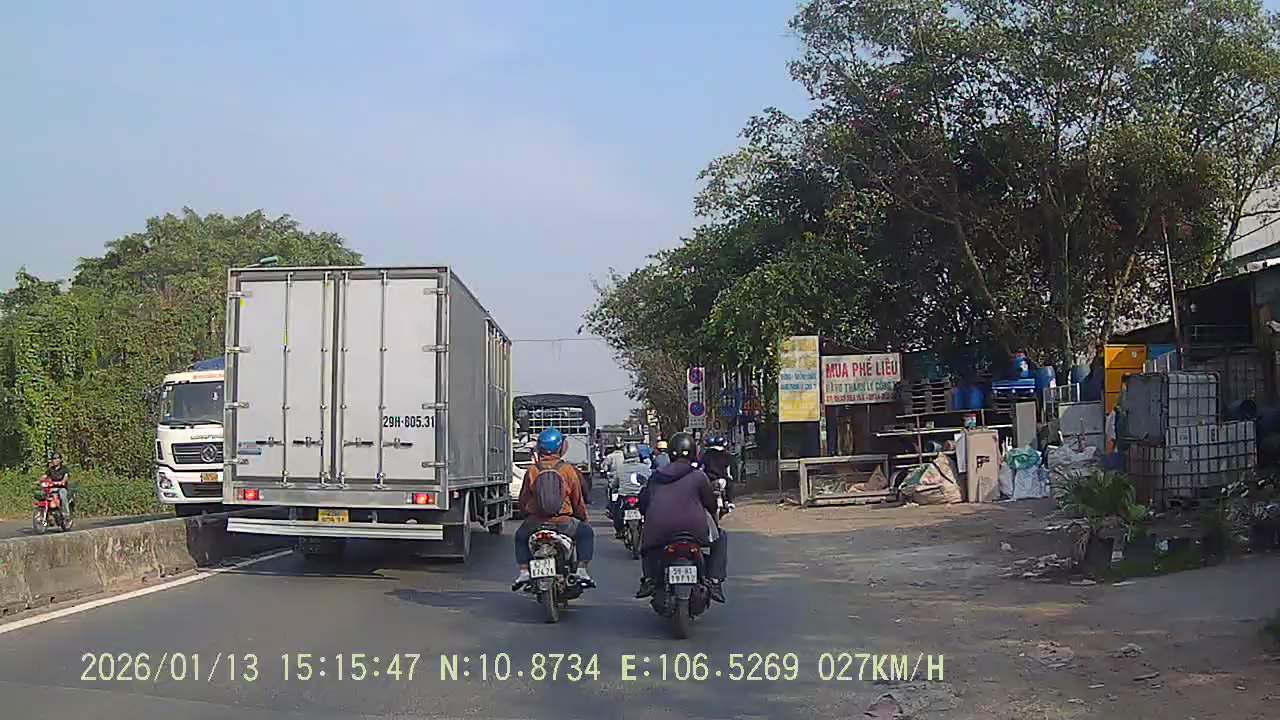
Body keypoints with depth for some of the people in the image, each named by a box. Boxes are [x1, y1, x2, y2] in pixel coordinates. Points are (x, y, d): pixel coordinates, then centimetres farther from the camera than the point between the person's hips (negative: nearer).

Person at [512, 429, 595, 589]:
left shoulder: (531, 471, 1)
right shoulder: (568, 470, -3)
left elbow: (523, 499, 9)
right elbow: (578, 499, 5)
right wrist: (583, 517, 21)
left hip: (535, 521, 2)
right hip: (562, 521, -2)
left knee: (521, 536, 32)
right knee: (586, 531, 23)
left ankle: (523, 571, 19)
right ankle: (582, 570, 13)